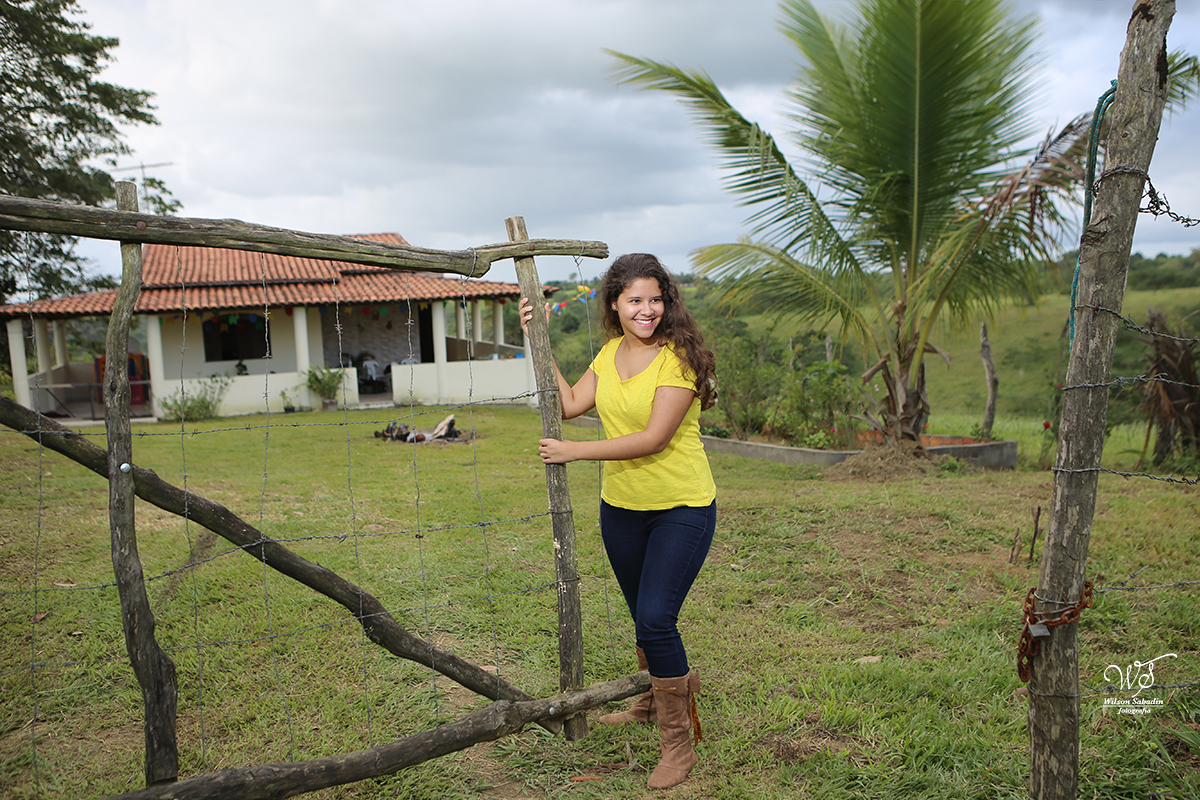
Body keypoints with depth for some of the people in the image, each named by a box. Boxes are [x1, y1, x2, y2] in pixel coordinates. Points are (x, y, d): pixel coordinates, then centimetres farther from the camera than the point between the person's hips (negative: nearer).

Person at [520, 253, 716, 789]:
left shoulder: (678, 356, -18)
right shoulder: (610, 354, 5)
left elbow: (654, 438, -24)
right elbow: (569, 405, 0)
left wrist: (574, 452, -20)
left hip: (682, 509, -6)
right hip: (620, 507, 7)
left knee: (655, 618, -12)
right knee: (644, 617, 20)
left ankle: (679, 740, 8)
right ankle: (657, 700, 47)